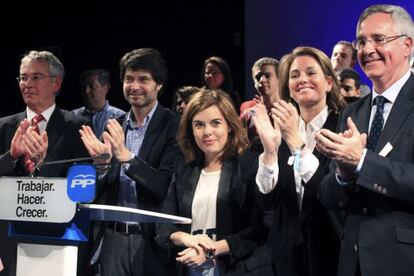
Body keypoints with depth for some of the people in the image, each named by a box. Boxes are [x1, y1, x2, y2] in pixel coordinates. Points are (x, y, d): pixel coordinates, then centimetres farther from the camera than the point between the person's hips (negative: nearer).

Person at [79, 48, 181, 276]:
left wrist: (127, 156, -25)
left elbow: (168, 186, -17)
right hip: (112, 238, 4)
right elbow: (99, 191, 9)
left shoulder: (174, 127, -8)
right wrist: (102, 163, -11)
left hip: (153, 240, -4)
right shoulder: (114, 128, 8)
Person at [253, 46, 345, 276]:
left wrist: (297, 142, -27)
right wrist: (269, 150, -20)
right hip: (288, 252, 4)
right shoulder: (281, 131, 3)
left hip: (331, 250, -4)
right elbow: (269, 200, -5)